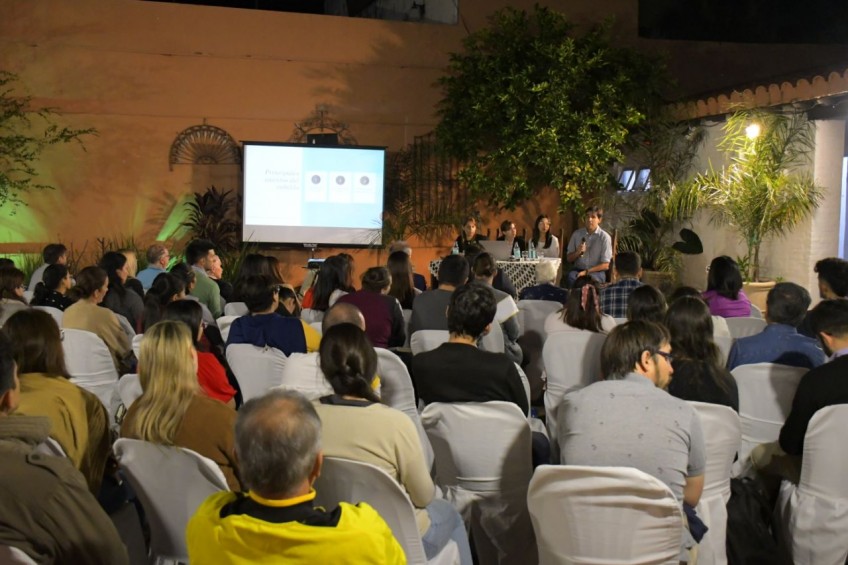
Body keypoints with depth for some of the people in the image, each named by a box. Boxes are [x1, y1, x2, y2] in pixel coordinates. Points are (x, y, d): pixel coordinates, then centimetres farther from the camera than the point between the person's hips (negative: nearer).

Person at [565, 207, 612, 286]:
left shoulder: (605, 237, -5)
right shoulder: (576, 234, 6)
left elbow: (605, 265, -6)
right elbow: (569, 259, 11)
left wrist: (587, 271, -16)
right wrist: (577, 252, -11)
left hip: (597, 272, -3)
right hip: (578, 269, 3)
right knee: (570, 276, -32)